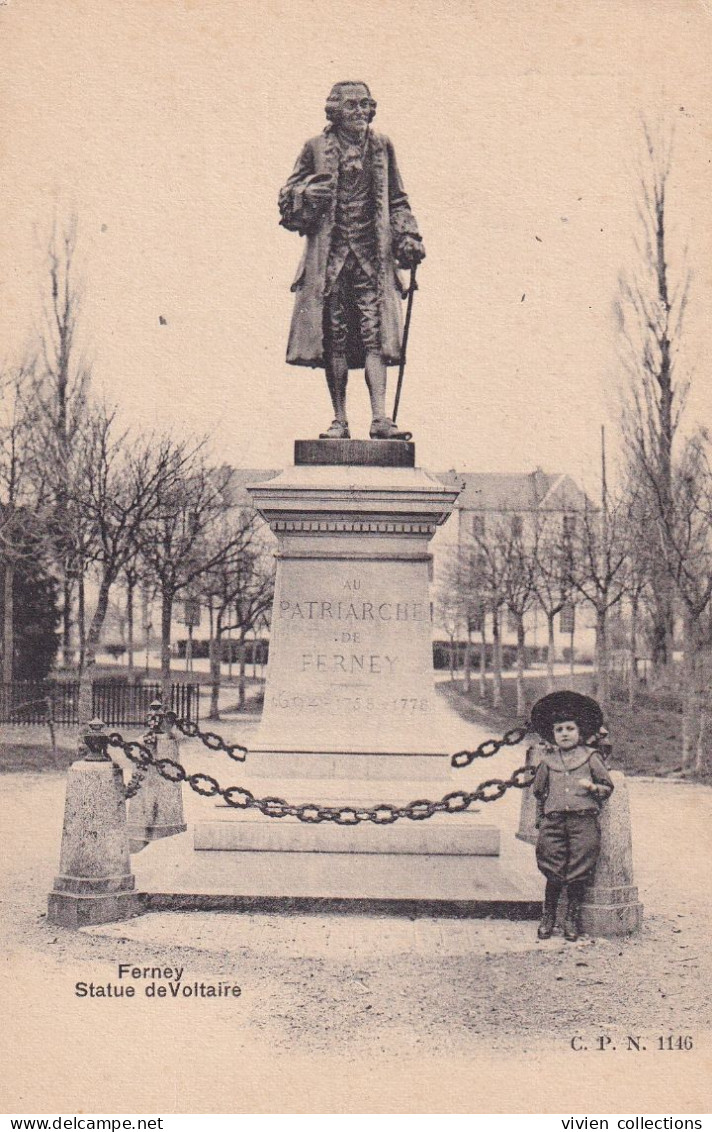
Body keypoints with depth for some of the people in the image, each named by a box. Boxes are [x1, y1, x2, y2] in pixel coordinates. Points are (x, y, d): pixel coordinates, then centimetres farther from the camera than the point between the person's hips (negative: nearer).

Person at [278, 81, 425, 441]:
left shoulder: (381, 147, 14)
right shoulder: (316, 148, 7)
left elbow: (397, 200, 20)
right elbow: (287, 198, 10)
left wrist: (408, 237, 7)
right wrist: (308, 194, -12)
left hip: (372, 256, 1)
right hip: (330, 256, -1)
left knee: (374, 335, -9)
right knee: (335, 338, 0)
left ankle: (380, 418, -12)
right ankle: (340, 420, 6)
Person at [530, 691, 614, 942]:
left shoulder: (590, 757, 8)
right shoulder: (548, 760, 13)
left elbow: (608, 787, 10)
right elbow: (538, 790, 24)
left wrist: (592, 787, -9)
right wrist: (540, 818, 21)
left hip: (583, 820, -1)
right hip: (554, 820, 1)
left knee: (579, 871, -2)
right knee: (553, 871, -1)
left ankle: (572, 917, 15)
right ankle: (548, 916, 16)